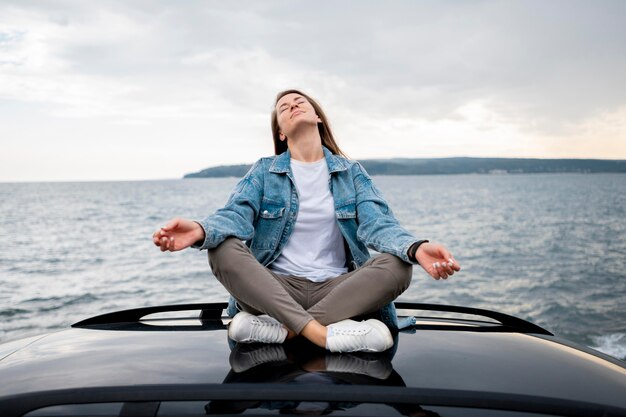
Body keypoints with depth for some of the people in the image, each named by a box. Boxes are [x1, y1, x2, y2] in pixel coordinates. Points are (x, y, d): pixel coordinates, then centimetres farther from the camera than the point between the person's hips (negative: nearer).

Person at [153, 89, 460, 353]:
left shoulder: (351, 172, 10)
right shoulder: (264, 171, 9)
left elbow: (377, 222, -6)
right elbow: (236, 214, -8)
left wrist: (416, 248, -30)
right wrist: (200, 231, -34)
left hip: (338, 288, 1)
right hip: (275, 287, 0)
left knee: (397, 266, -27)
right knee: (223, 251, -26)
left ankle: (282, 329, -30)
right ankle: (320, 332, -34)